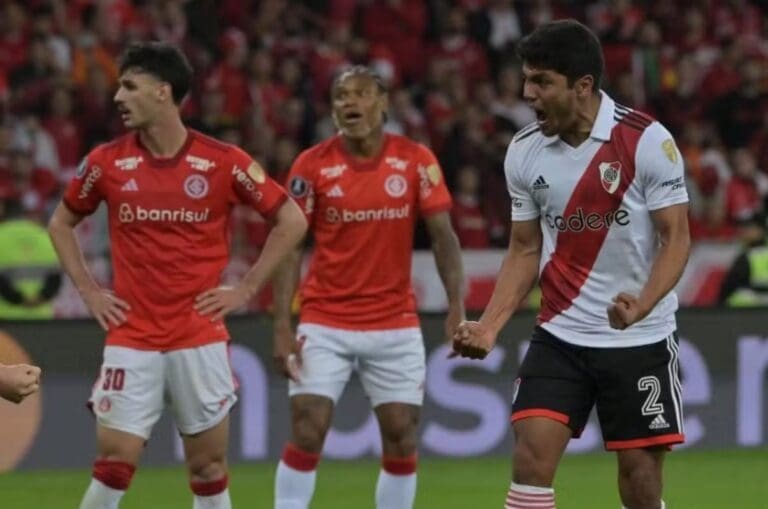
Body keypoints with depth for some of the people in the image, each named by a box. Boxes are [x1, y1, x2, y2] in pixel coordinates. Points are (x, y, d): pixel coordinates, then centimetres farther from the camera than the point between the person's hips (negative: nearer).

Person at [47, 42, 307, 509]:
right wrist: (89, 291, 6)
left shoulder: (223, 162, -5)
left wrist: (246, 289, -1)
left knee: (209, 469, 5)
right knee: (114, 465, -6)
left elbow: (292, 220, 4)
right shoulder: (107, 162, 1)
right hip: (131, 340, 1)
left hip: (201, 339, -1)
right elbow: (61, 224, 17)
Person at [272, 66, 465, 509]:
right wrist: (283, 324, -11)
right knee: (307, 434, -9)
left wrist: (457, 305, -15)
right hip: (325, 324, -1)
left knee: (402, 438, 2)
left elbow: (444, 236, -2)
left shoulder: (416, 160, -2)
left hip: (396, 325, 1)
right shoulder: (312, 164, -4)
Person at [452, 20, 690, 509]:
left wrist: (642, 305, -28)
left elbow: (676, 238, -11)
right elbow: (525, 249, 10)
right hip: (560, 335, 3)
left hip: (640, 339, -3)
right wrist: (489, 325, -3)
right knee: (532, 453, -12)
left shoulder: (646, 140, -13)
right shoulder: (524, 152, 0)